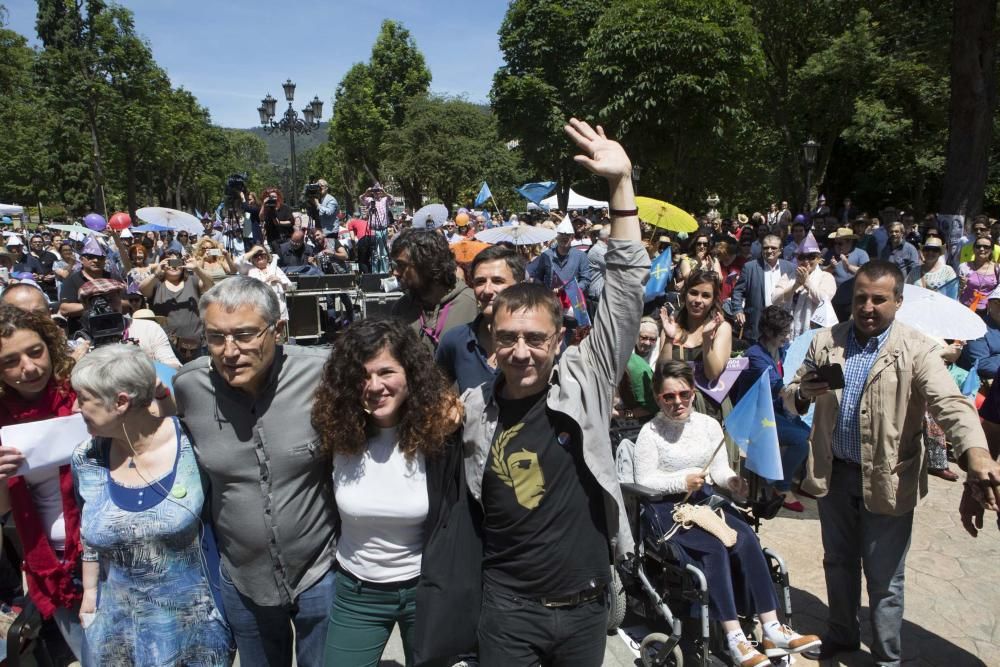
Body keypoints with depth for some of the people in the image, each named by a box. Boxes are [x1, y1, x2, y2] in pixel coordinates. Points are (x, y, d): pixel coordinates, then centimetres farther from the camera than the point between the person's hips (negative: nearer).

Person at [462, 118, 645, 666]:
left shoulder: (585, 382, -11)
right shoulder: (472, 408, -9)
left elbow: (626, 289, -16)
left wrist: (621, 184, -20)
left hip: (586, 603, 1)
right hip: (509, 605, 0)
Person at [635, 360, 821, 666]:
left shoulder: (709, 424, 7)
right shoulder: (651, 432, -6)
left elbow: (720, 470, 9)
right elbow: (644, 481, -7)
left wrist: (732, 481, -13)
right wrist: (682, 481, -18)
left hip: (705, 501, 5)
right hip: (667, 509, -5)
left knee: (746, 537, -22)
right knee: (715, 548, -28)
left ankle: (772, 630, -18)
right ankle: (735, 640, -23)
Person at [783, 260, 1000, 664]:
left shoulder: (916, 350, -11)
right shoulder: (825, 342, 0)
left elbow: (951, 403, -24)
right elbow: (790, 397, 3)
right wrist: (804, 393, -21)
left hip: (888, 480, -3)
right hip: (834, 474, 4)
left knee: (884, 577, 11)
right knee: (838, 563, 21)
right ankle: (841, 634, 44)